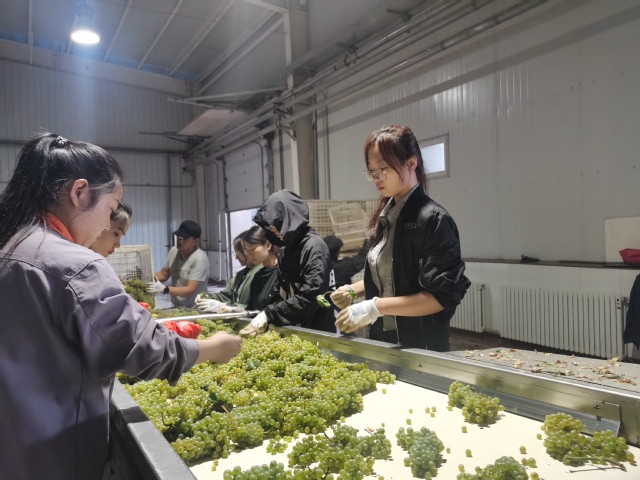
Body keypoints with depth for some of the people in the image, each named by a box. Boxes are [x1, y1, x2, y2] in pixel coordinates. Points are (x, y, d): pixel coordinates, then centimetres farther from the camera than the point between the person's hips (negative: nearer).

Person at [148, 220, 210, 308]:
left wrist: (164, 289, -30)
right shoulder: (174, 251, 1)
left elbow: (191, 290, -22)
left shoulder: (199, 259, -18)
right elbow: (164, 274, 14)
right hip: (175, 307, 5)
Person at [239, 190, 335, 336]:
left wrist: (269, 315, -19)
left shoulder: (314, 246, -16)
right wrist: (264, 318, -4)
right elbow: (282, 293, 10)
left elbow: (309, 298, -23)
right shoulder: (286, 248, 8)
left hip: (317, 331, -7)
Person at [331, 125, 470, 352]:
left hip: (420, 345, -7)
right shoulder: (385, 216, 6)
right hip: (381, 337, 7)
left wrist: (375, 307, -26)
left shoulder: (432, 219, -18)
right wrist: (353, 290, 0)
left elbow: (442, 296, -21)